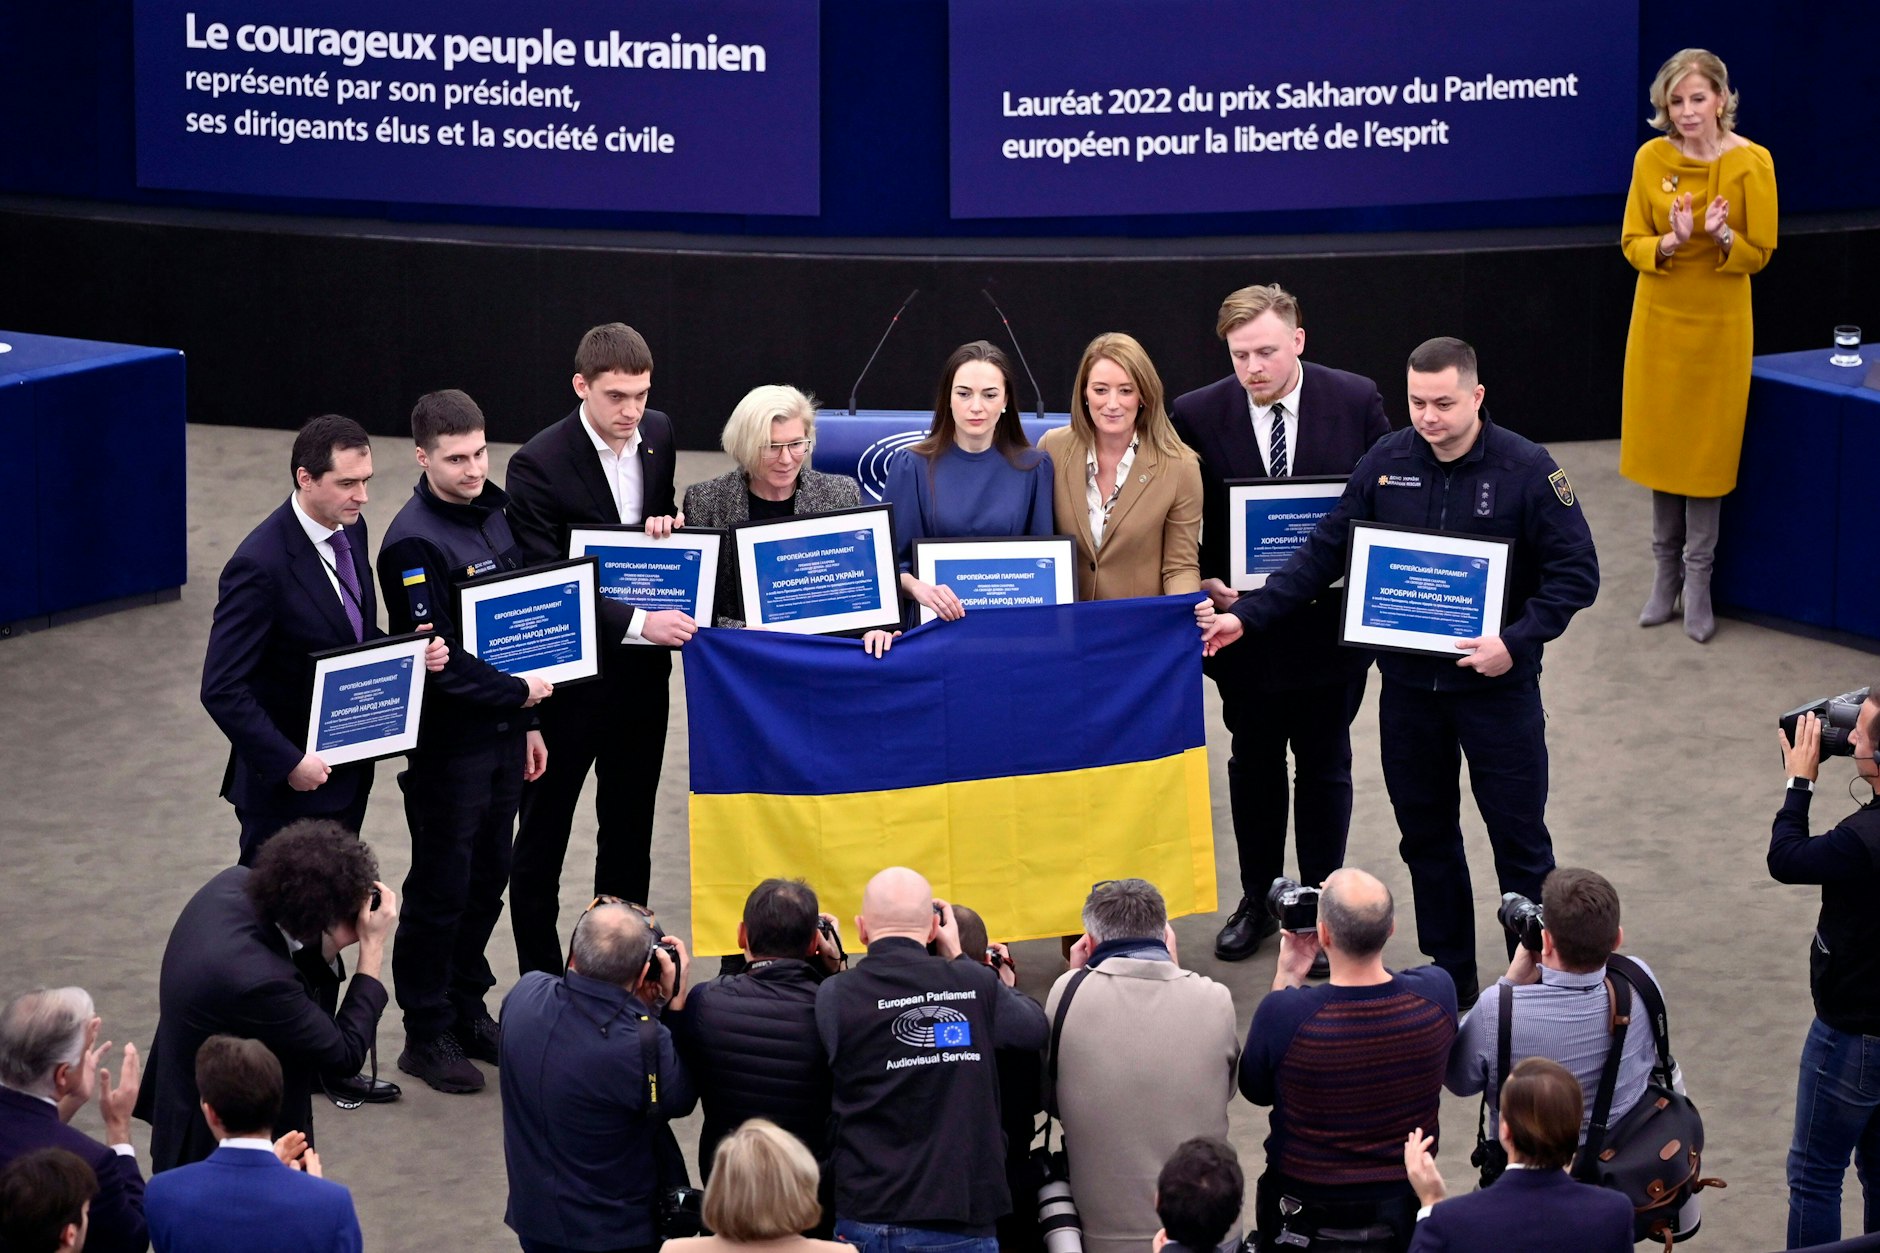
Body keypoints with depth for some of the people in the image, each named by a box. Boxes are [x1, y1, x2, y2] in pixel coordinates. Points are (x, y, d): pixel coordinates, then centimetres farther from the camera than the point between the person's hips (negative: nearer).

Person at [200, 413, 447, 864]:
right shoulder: (261, 566, -24)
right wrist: (288, 763, -23)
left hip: (347, 772, 8)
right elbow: (222, 690, -23)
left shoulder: (350, 529, 2)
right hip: (288, 790, -8)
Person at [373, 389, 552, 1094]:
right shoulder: (414, 543, -20)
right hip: (447, 742, -8)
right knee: (441, 888, 2)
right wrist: (519, 692, -14)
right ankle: (427, 1035, 12)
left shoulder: (493, 513, 7)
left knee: (488, 878, 15)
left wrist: (526, 725, 17)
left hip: (501, 731, 8)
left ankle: (467, 1010, 29)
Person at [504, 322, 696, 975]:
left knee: (630, 826, 16)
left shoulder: (657, 434, 0)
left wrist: (669, 523, -8)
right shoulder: (539, 464, -20)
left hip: (642, 668, 6)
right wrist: (636, 621, -32)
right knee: (543, 831, 6)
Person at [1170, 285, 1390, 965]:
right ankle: (1257, 901, 31)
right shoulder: (1197, 415, -8)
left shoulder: (1356, 401, -8)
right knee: (1253, 764, 16)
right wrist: (1206, 584, -15)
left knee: (1325, 768, 10)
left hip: (1330, 621, -1)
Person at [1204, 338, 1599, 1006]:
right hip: (1407, 682, 4)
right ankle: (1450, 976, 27)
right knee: (1426, 835, 13)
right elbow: (1324, 552, 3)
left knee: (1519, 839, 2)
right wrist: (1247, 616, -4)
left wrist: (1515, 641, -22)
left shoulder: (1526, 469, -12)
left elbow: (1576, 573, -10)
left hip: (1496, 682, -4)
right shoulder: (1385, 463, -1)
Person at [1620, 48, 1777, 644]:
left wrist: (1722, 237, -25)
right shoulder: (1651, 159, -5)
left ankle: (1698, 578, 11)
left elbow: (1759, 254, -5)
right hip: (1660, 319, 2)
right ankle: (1666, 572, 21)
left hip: (1719, 324, -2)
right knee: (1660, 443, 9)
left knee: (1706, 449, 3)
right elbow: (1632, 243, 0)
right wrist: (1670, 243, -21)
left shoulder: (1751, 162, -11)